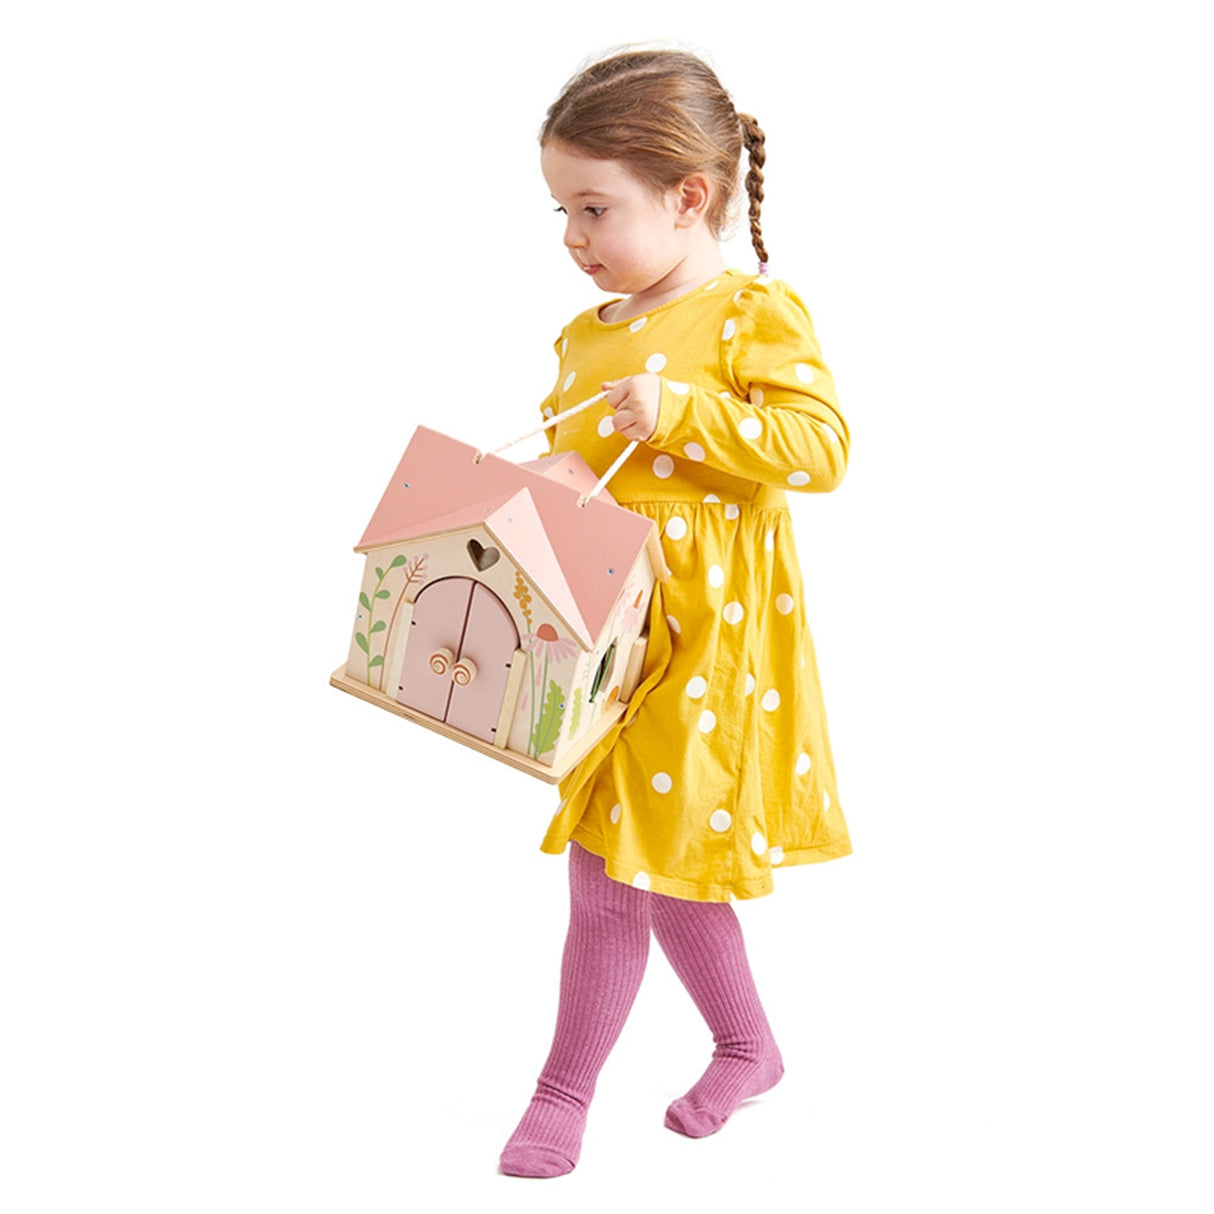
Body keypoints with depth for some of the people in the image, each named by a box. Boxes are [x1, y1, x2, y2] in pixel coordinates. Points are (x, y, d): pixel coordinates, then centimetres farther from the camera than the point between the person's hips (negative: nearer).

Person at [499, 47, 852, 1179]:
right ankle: (747, 1044, 34)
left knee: (619, 863, -4)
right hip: (602, 636, 7)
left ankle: (564, 1091, 9)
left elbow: (821, 445, -17)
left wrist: (682, 412, -25)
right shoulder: (584, 335, 12)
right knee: (663, 862, 15)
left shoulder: (755, 313, -8)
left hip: (701, 643, -7)